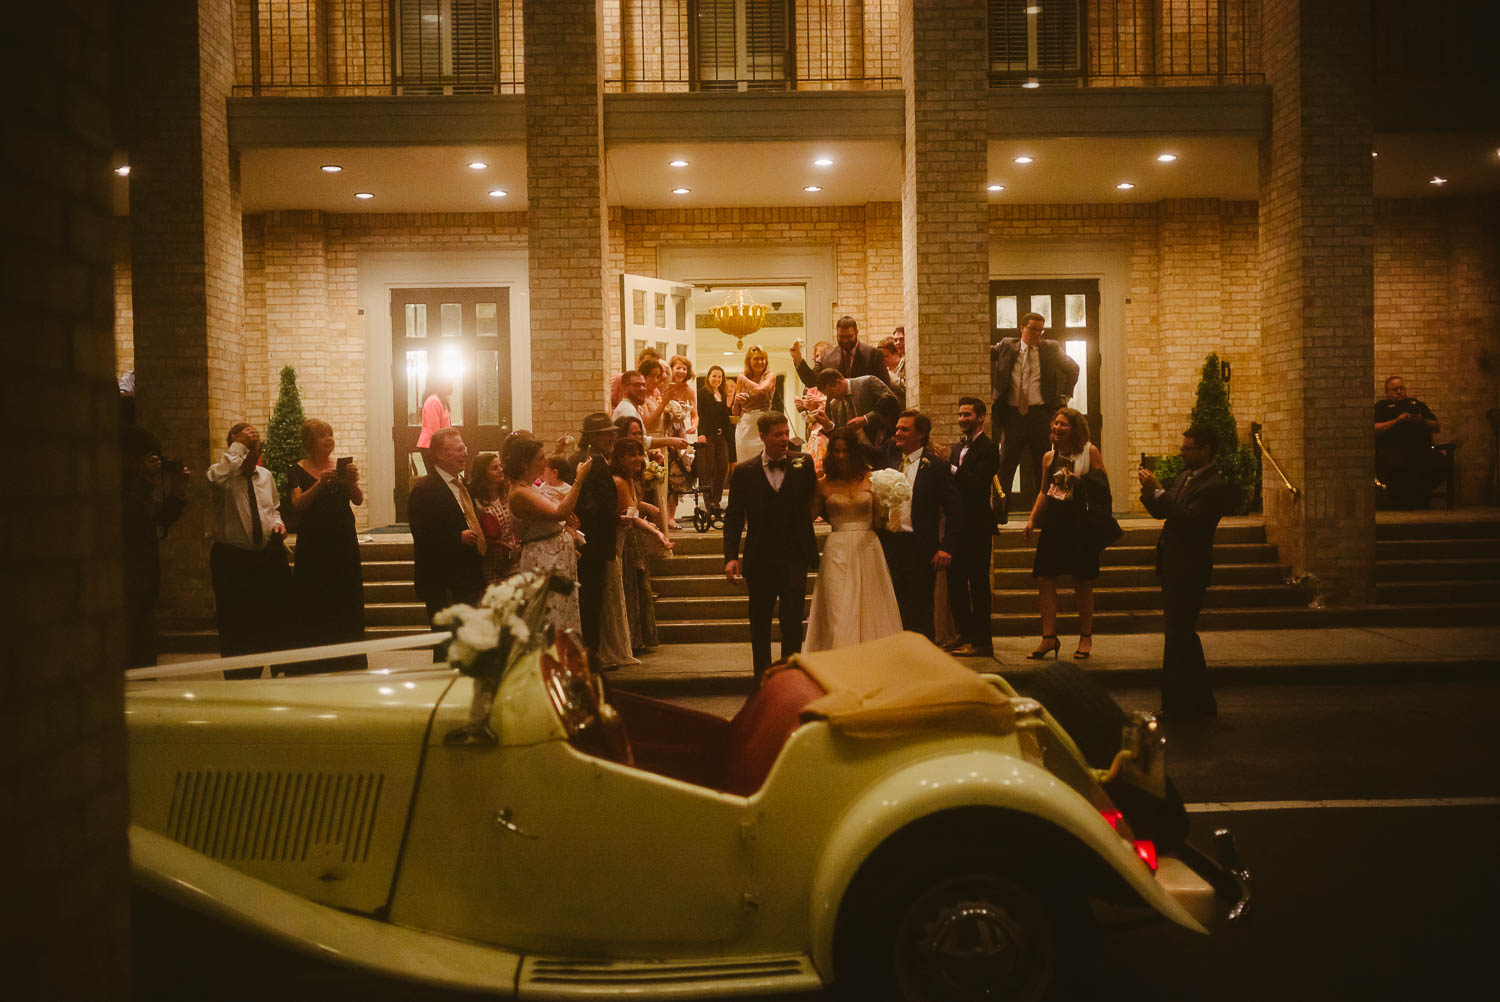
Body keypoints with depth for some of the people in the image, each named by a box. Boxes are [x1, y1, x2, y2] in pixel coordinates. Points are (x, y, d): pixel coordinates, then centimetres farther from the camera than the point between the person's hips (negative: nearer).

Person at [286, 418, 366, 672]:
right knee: (314, 611, -4)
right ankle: (315, 665, 2)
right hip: (312, 546, -2)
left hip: (344, 544, 2)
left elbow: (358, 500, -4)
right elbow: (297, 504, -12)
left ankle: (349, 664, 8)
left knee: (348, 608, 2)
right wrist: (320, 485, -26)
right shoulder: (297, 471, 2)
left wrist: (352, 482, -24)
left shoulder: (343, 466, 7)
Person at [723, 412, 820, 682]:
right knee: (760, 624, 11)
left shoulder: (803, 464, 4)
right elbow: (733, 517, 2)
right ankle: (763, 678, 25)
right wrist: (731, 556, -7)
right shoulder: (744, 472, 2)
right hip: (760, 559, 1)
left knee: (793, 621, -2)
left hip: (795, 558, -1)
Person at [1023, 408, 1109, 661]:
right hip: (1053, 524, 4)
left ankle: (1086, 637, 18)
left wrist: (1082, 479, -18)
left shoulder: (1090, 452, -2)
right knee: (1044, 578, -3)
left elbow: (1104, 486, -1)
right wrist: (1032, 518, 13)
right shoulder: (1049, 457, 12)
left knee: (1082, 582, 5)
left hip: (1081, 524, -4)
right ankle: (1049, 637, 5)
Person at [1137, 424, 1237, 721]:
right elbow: (1164, 512, 14)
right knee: (1183, 635, 17)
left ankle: (1177, 707, 5)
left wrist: (1157, 492, -25)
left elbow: (1187, 519, -26)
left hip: (1189, 571, -10)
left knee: (1178, 637, -4)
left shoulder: (1214, 487, -16)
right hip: (1175, 568, 10)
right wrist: (1149, 491, -4)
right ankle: (1201, 702, 29)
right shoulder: (1185, 476, 13)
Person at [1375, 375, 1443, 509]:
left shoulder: (1417, 403, 33)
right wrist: (1397, 420, -5)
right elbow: (1374, 429, 2)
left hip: (1421, 448, 4)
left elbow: (1436, 427, 26)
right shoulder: (1381, 406, 21)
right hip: (1391, 451, -4)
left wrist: (1422, 421, 5)